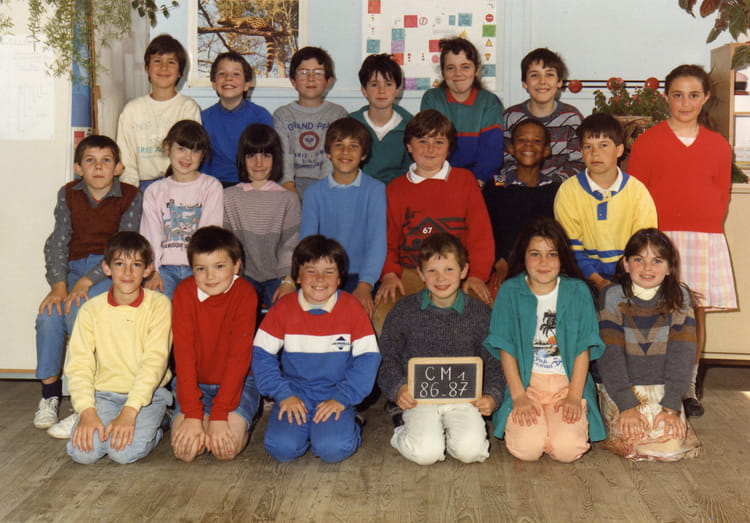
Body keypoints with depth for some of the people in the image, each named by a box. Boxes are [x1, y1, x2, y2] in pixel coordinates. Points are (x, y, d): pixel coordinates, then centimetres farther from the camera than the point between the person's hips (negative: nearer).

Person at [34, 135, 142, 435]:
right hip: (74, 268, 4)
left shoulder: (130, 197, -3)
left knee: (80, 311, -30)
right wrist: (59, 284, -16)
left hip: (111, 270, -4)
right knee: (49, 314, -24)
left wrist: (86, 282, -19)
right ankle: (49, 391, -7)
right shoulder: (68, 194, 7)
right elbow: (58, 242, 1)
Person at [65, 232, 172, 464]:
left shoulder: (159, 305, -6)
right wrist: (87, 412, -21)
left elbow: (155, 360, -14)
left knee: (125, 452, -25)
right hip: (104, 394, 2)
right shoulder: (91, 310, 0)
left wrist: (129, 412, -24)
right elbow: (78, 365, -5)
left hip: (148, 393, -2)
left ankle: (151, 427, 6)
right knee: (81, 452, -21)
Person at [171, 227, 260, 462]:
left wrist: (219, 416, -25)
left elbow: (239, 355, -19)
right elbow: (183, 353, -15)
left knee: (227, 448, -23)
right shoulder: (184, 292, -10)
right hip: (194, 383, 2)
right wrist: (192, 414, -24)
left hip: (238, 382, -1)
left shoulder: (245, 294, -15)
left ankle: (241, 421, 9)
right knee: (185, 449, -20)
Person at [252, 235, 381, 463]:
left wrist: (342, 398, -14)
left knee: (333, 449, -25)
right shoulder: (283, 308, -1)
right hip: (294, 393, 1)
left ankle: (347, 426, 7)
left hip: (335, 395, -1)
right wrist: (283, 394, -10)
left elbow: (368, 358, -5)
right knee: (281, 448, -22)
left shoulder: (352, 308, -3)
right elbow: (262, 354, 0)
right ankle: (303, 426, 9)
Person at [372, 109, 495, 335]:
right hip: (409, 274, 1)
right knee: (381, 317, -26)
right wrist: (389, 273, -5)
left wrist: (477, 275, -7)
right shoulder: (395, 189, 15)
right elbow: (387, 240, 14)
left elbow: (481, 234, 7)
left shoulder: (465, 180, 12)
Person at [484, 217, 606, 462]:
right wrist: (518, 396, -10)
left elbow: (583, 348, 1)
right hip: (526, 381, 0)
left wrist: (574, 396, -9)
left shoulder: (578, 291, 2)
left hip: (568, 382, 1)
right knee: (527, 448, -23)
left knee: (567, 449, -21)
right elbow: (506, 348, -1)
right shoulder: (510, 292, 1)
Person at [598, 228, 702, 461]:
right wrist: (626, 405, -20)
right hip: (621, 389, -2)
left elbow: (682, 355, -7)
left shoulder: (680, 297, -1)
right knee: (635, 438, -26)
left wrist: (671, 405, -17)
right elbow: (610, 356, -11)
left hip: (663, 389, 2)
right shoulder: (613, 297, -6)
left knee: (673, 443, -21)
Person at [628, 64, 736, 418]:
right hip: (659, 238, -3)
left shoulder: (718, 146, 11)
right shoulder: (648, 142, 2)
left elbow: (721, 197, 14)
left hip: (705, 240, 3)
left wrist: (706, 230, 1)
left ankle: (688, 387, 18)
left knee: (697, 313, 6)